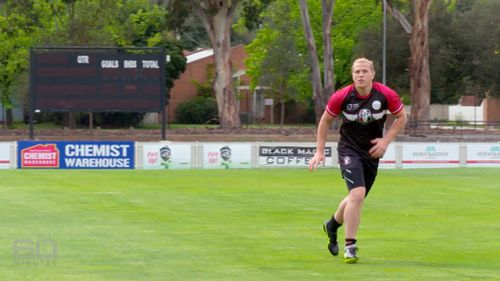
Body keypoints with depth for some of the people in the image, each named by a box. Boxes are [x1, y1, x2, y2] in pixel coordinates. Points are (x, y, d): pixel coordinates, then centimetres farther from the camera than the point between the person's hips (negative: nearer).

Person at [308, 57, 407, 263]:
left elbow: (402, 117, 3)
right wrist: (320, 151, -1)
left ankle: (333, 225, 47)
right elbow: (325, 121, 1)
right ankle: (350, 247, -13)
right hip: (349, 150, -3)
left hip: (372, 152, 3)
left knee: (356, 198, 16)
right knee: (357, 194, -22)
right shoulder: (341, 97, -14)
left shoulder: (386, 95, -12)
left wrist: (386, 140, -9)